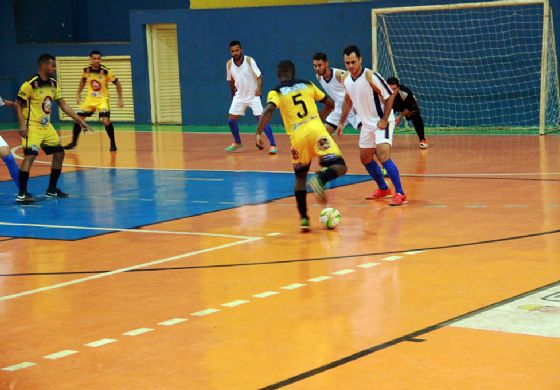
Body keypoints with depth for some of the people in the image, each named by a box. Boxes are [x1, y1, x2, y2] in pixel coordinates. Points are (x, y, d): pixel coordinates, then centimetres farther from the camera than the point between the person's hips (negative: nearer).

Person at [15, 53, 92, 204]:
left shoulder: (53, 84, 7)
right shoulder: (30, 84, -16)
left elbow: (63, 104, 13)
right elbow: (18, 105, -14)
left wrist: (80, 120, 10)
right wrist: (22, 125, -25)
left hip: (47, 126, 8)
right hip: (32, 127, -8)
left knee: (59, 153, 10)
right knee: (30, 155, -21)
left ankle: (52, 190, 22)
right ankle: (22, 194, -19)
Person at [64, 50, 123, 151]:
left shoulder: (106, 71, -20)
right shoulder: (86, 70, -8)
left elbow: (117, 84, -9)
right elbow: (83, 80, 15)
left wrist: (120, 100, -11)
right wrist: (78, 94, 11)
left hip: (102, 99, -4)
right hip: (90, 99, 4)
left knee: (106, 121, -22)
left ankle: (113, 143, -1)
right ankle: (73, 143, 20)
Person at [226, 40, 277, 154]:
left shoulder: (249, 60, -16)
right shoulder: (229, 64, -4)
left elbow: (259, 76, -17)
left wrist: (259, 88, -35)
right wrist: (233, 94, 18)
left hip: (253, 95, -4)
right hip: (239, 96, 4)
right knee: (231, 120, 2)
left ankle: (273, 145, -8)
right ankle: (237, 142, 26)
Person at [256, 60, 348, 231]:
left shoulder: (275, 92, 9)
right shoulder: (307, 84, 18)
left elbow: (269, 109, -12)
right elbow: (330, 104, 24)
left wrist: (259, 133, -12)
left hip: (298, 137, 1)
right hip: (316, 130, 0)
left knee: (300, 177, 18)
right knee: (340, 167, -2)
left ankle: (303, 219, 10)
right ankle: (320, 179, -33)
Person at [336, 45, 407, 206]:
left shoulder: (371, 77, -24)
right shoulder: (345, 78, -2)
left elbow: (390, 96, -18)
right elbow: (348, 100, 16)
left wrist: (384, 120, -21)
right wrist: (342, 122, 15)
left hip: (382, 122, -8)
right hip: (367, 123, 8)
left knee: (383, 156, -23)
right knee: (365, 158, 17)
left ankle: (400, 194, -19)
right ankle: (383, 189, 36)